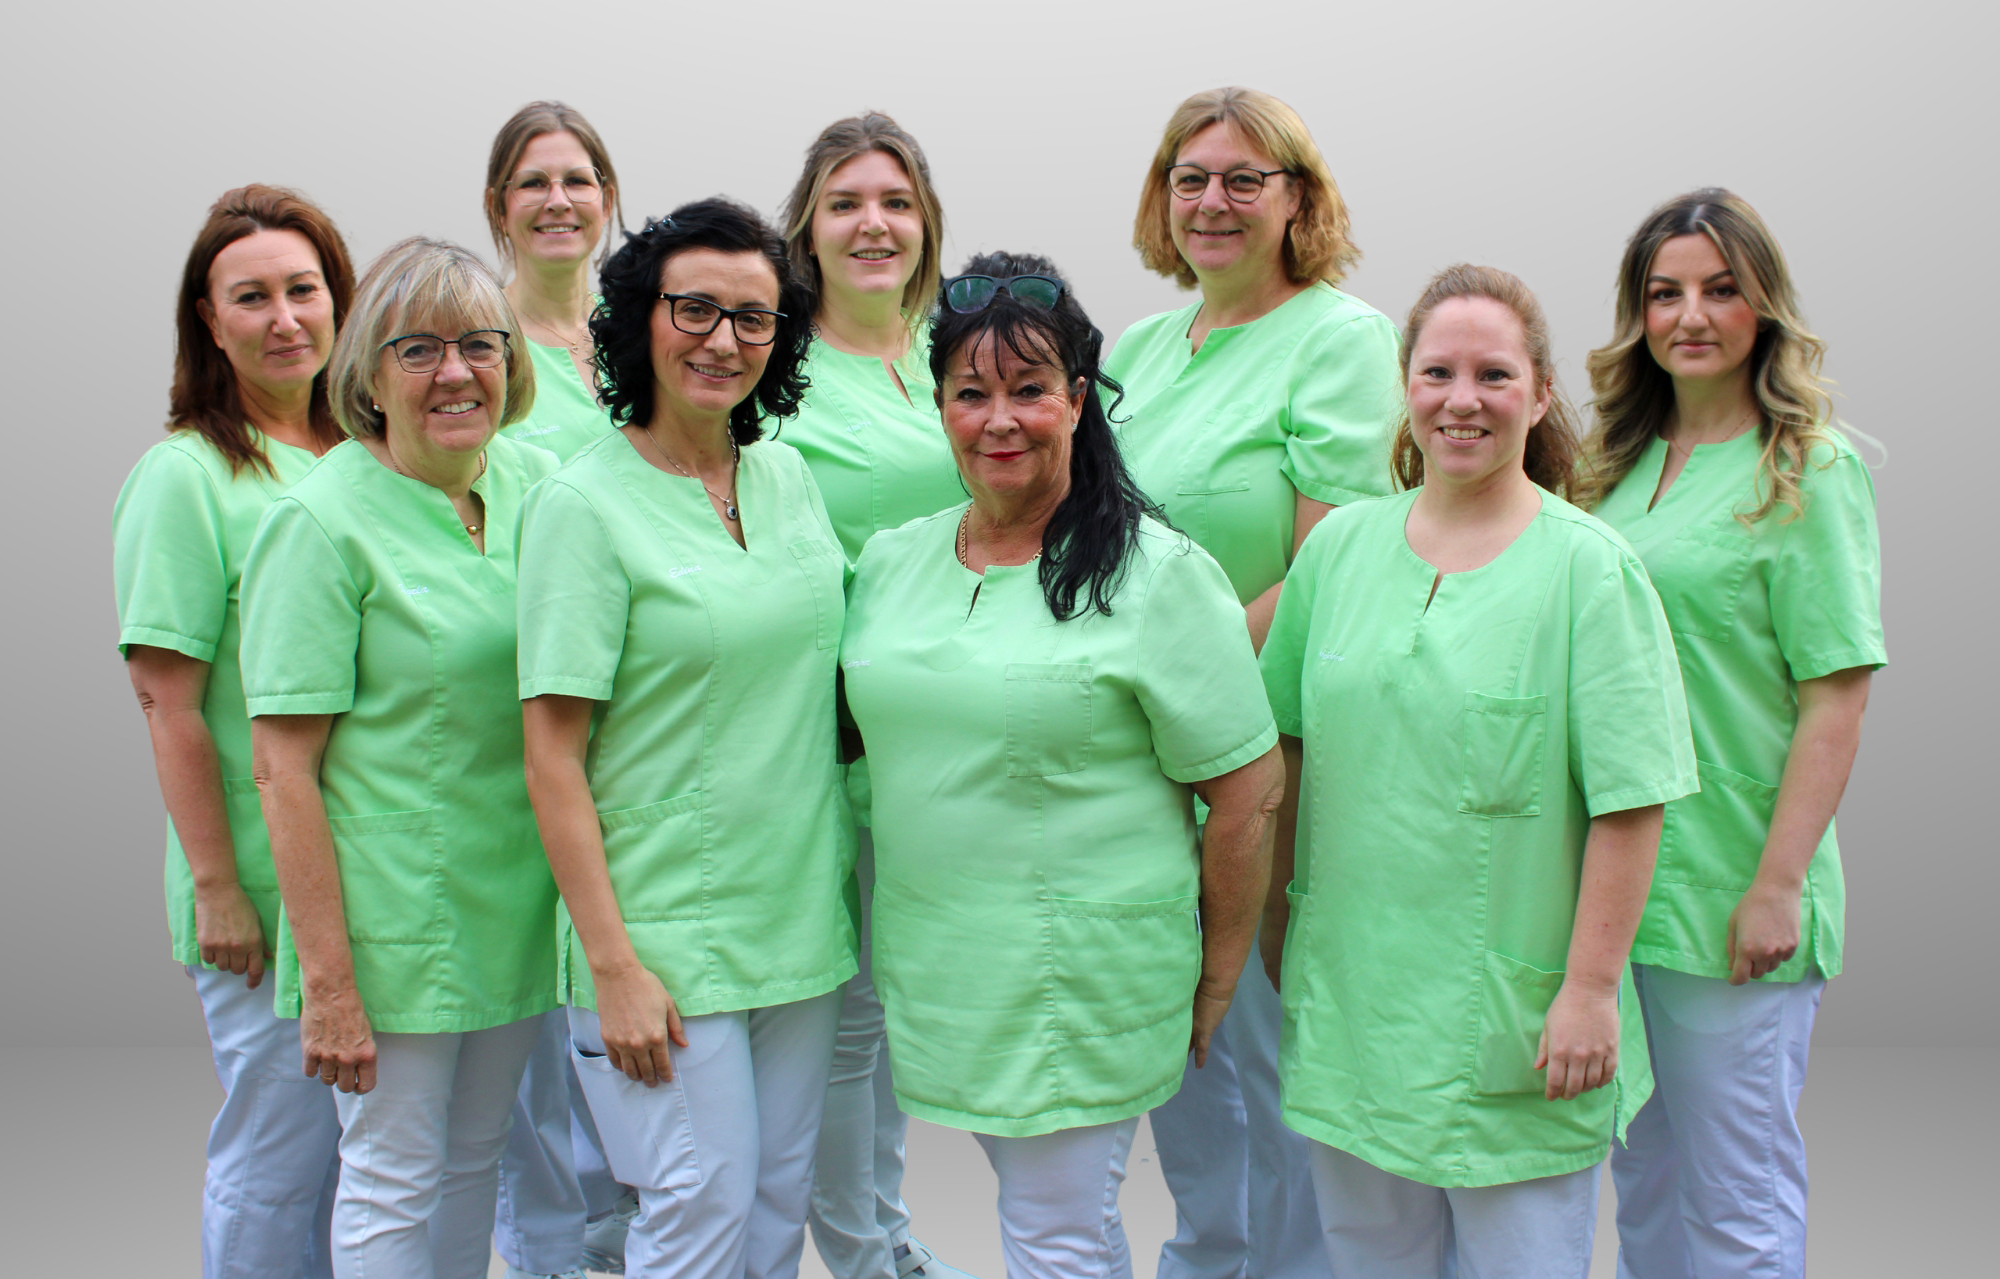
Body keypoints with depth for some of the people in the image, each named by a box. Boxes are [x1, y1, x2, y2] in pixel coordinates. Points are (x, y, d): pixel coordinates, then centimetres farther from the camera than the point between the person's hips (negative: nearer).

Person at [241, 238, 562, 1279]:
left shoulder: (534, 481, 4)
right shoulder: (322, 522, -13)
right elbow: (282, 769, -15)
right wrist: (328, 982, -17)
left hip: (522, 904, 5)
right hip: (397, 910, -5)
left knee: (476, 1159, 17)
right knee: (395, 1177, 6)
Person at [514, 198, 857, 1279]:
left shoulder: (789, 477, 7)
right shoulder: (583, 504, -11)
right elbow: (553, 757, -13)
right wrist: (613, 966, -16)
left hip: (801, 915, 6)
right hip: (668, 929, -6)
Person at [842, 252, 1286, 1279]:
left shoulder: (1155, 575, -11)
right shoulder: (890, 562, 7)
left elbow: (1247, 792, -9)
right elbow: (862, 727, 19)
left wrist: (1217, 980, -5)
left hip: (1085, 975, -5)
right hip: (936, 962, 6)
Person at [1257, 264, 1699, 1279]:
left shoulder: (1589, 568, -9)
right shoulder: (1341, 545, 4)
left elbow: (1628, 804, -12)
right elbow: (1289, 747, 12)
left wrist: (1590, 990, -14)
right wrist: (1279, 913, 13)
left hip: (1512, 1009, -4)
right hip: (1349, 990, 4)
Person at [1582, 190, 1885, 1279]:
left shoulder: (1809, 472, -7)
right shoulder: (1626, 465, 10)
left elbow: (1837, 699, -12)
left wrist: (1779, 885, -17)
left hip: (1726, 899, -6)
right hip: (1611, 879, 6)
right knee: (1642, 1183, 17)